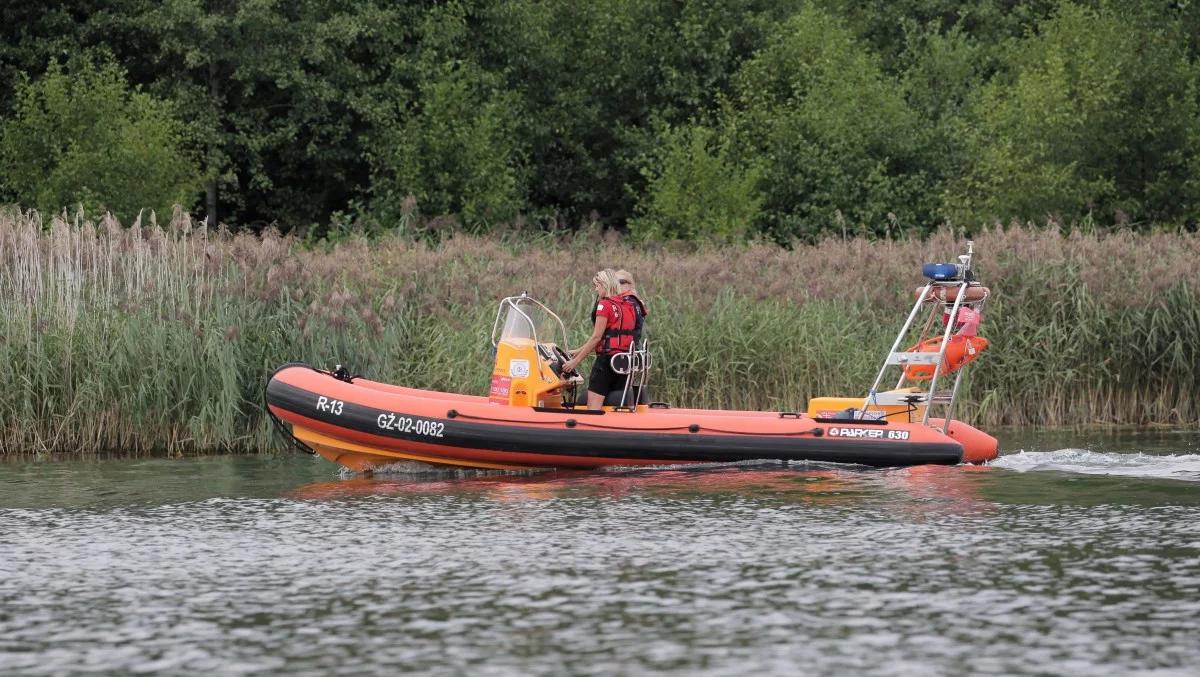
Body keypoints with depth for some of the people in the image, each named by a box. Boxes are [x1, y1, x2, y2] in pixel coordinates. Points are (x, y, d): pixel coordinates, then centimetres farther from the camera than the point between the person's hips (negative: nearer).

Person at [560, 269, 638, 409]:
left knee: (593, 408, -10)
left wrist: (575, 361, -7)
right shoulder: (630, 306, 15)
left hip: (607, 358, -8)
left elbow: (597, 337, -11)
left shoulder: (605, 304, -7)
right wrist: (579, 351, 22)